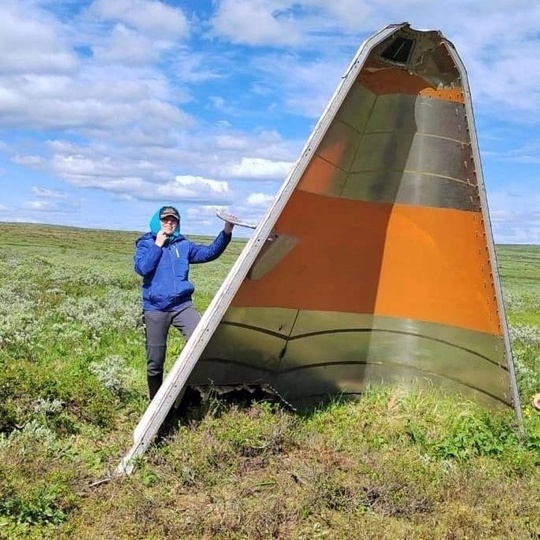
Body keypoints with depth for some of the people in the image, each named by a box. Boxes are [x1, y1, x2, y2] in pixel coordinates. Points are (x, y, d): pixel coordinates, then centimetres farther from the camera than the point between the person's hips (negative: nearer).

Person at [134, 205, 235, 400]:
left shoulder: (183, 245, 12)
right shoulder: (146, 243, 4)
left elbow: (210, 252, 4)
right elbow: (141, 268, -13)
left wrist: (226, 233, -8)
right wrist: (157, 245, -10)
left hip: (181, 305, 2)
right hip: (155, 309, -2)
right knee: (155, 362, 4)